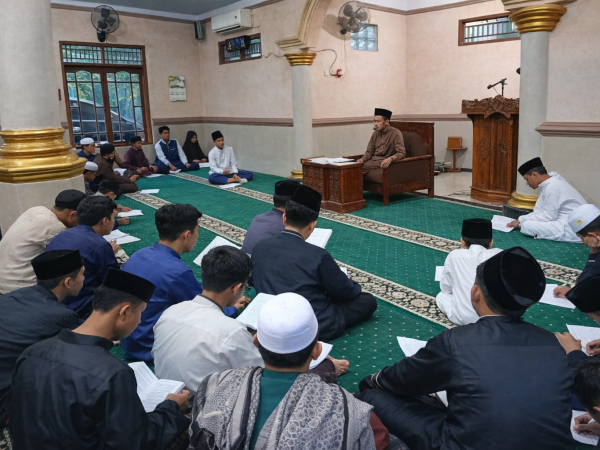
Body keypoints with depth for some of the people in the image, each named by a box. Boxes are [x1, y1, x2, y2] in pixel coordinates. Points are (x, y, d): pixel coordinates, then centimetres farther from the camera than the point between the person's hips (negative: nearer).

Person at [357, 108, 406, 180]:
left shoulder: (396, 133, -6)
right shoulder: (376, 133, 13)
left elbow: (402, 153, -13)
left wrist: (390, 159, -33)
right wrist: (362, 159, -5)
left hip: (385, 164, -6)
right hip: (373, 161, 6)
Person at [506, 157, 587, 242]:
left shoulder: (551, 187, -20)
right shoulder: (551, 182, 10)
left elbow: (548, 217, -16)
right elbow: (543, 212, 12)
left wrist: (521, 220, -5)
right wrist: (521, 220, 6)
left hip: (573, 229, -10)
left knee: (527, 226, -20)